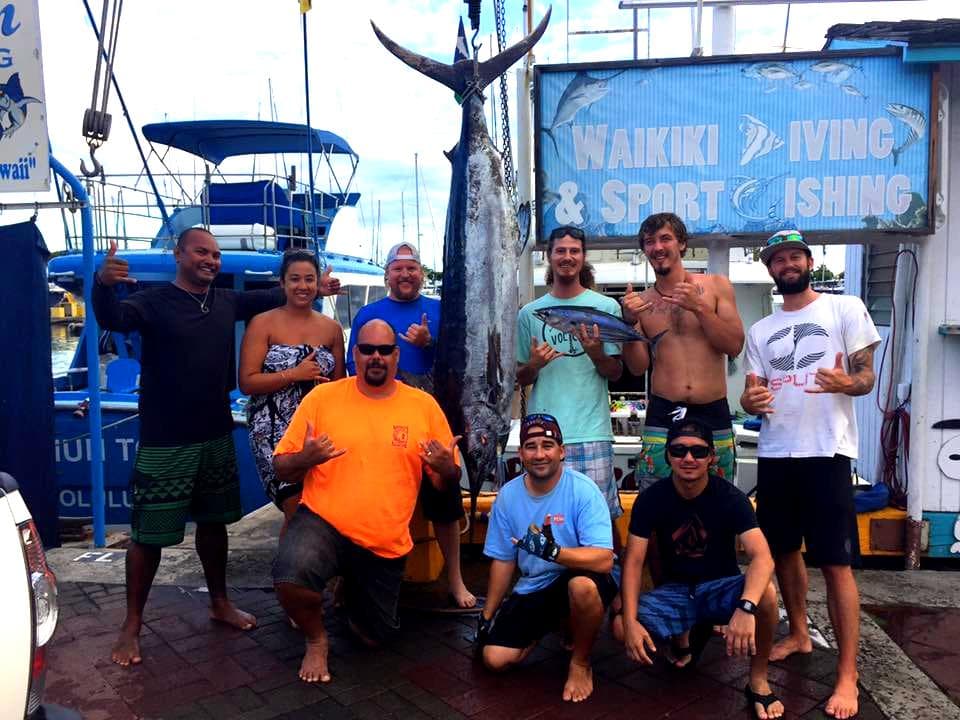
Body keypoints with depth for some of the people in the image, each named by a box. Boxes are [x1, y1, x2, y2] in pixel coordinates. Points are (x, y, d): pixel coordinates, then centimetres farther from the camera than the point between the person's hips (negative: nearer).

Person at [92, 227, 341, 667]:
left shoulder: (226, 301, 8)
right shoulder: (153, 302, -10)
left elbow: (270, 298, 24)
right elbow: (112, 319, -30)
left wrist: (313, 289, 16)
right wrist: (103, 284, -50)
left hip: (216, 436, 6)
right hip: (165, 443, -6)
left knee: (213, 522, 18)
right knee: (149, 533, 1)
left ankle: (219, 603, 35)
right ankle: (132, 625, 18)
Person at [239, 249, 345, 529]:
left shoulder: (332, 328, 9)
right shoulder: (263, 324, -1)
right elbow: (246, 382, -8)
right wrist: (294, 374, -15)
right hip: (276, 430, -3)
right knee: (299, 509, -11)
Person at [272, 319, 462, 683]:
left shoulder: (424, 405, -1)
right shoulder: (322, 396, -4)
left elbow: (447, 483, 4)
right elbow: (282, 468, 0)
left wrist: (445, 467, -19)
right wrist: (305, 458, -23)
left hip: (386, 543, 2)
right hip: (323, 523, -2)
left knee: (373, 636, 13)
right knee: (290, 576, -33)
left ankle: (351, 592, 49)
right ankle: (316, 639, 2)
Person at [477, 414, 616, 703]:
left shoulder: (583, 490, -20)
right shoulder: (508, 495, -6)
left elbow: (604, 560, -29)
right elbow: (503, 560, 4)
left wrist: (553, 551, -43)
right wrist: (487, 616, 7)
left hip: (580, 580, -4)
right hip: (533, 589, 5)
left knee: (583, 586, -39)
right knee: (495, 659, -7)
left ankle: (581, 663, -7)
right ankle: (555, 625, 22)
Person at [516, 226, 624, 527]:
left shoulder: (606, 307, 5)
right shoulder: (530, 313, 10)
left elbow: (616, 373, 5)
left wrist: (596, 354, -15)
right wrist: (534, 365, -7)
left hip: (592, 431, -1)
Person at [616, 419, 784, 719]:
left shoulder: (730, 497, -19)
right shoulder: (651, 498, -14)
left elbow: (762, 557, -32)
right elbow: (633, 561, -15)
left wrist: (746, 607, -51)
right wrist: (631, 621, -30)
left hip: (721, 585, -2)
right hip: (675, 589, 2)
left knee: (766, 593, -36)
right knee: (620, 628, -24)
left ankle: (758, 682, -9)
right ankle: (688, 633, 11)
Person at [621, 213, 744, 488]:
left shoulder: (716, 286, 5)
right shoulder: (640, 301, 7)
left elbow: (735, 346, -2)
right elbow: (638, 367, 5)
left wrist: (699, 307, -11)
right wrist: (630, 322, -9)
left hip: (713, 415, 0)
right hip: (662, 417, 0)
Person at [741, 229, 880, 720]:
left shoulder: (846, 309, 2)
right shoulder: (761, 330, 15)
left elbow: (867, 376, -1)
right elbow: (752, 392, 12)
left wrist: (844, 383, -25)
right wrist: (751, 399, -13)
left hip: (827, 452, -5)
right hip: (774, 454, 5)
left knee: (835, 564, -5)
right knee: (784, 550, 14)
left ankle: (847, 676, 3)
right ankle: (799, 634, 34)